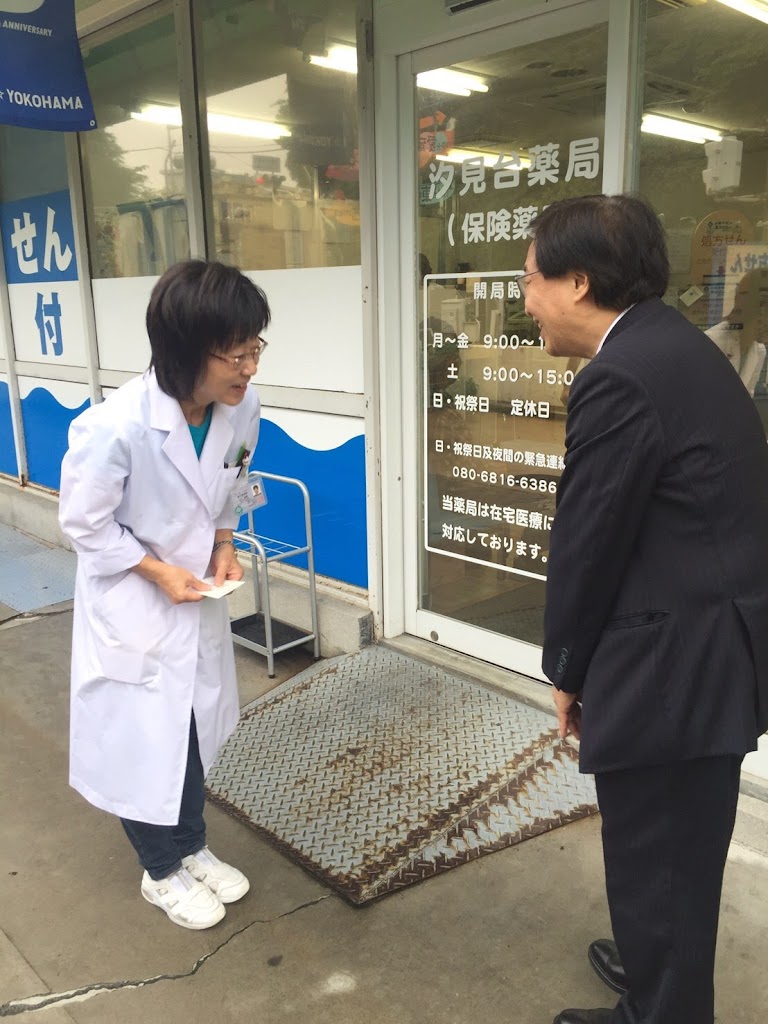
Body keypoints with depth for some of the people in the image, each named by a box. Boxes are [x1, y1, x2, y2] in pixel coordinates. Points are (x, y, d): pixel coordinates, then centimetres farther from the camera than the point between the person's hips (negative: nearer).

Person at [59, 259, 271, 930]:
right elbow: (83, 524, -17)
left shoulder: (241, 408, -15)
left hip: (197, 598, 6)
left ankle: (193, 848, 45)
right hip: (130, 605, -5)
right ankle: (162, 873, 36)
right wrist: (158, 571, -21)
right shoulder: (115, 427, -32)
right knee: (141, 743, 12)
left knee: (194, 732, 21)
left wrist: (223, 545, -8)